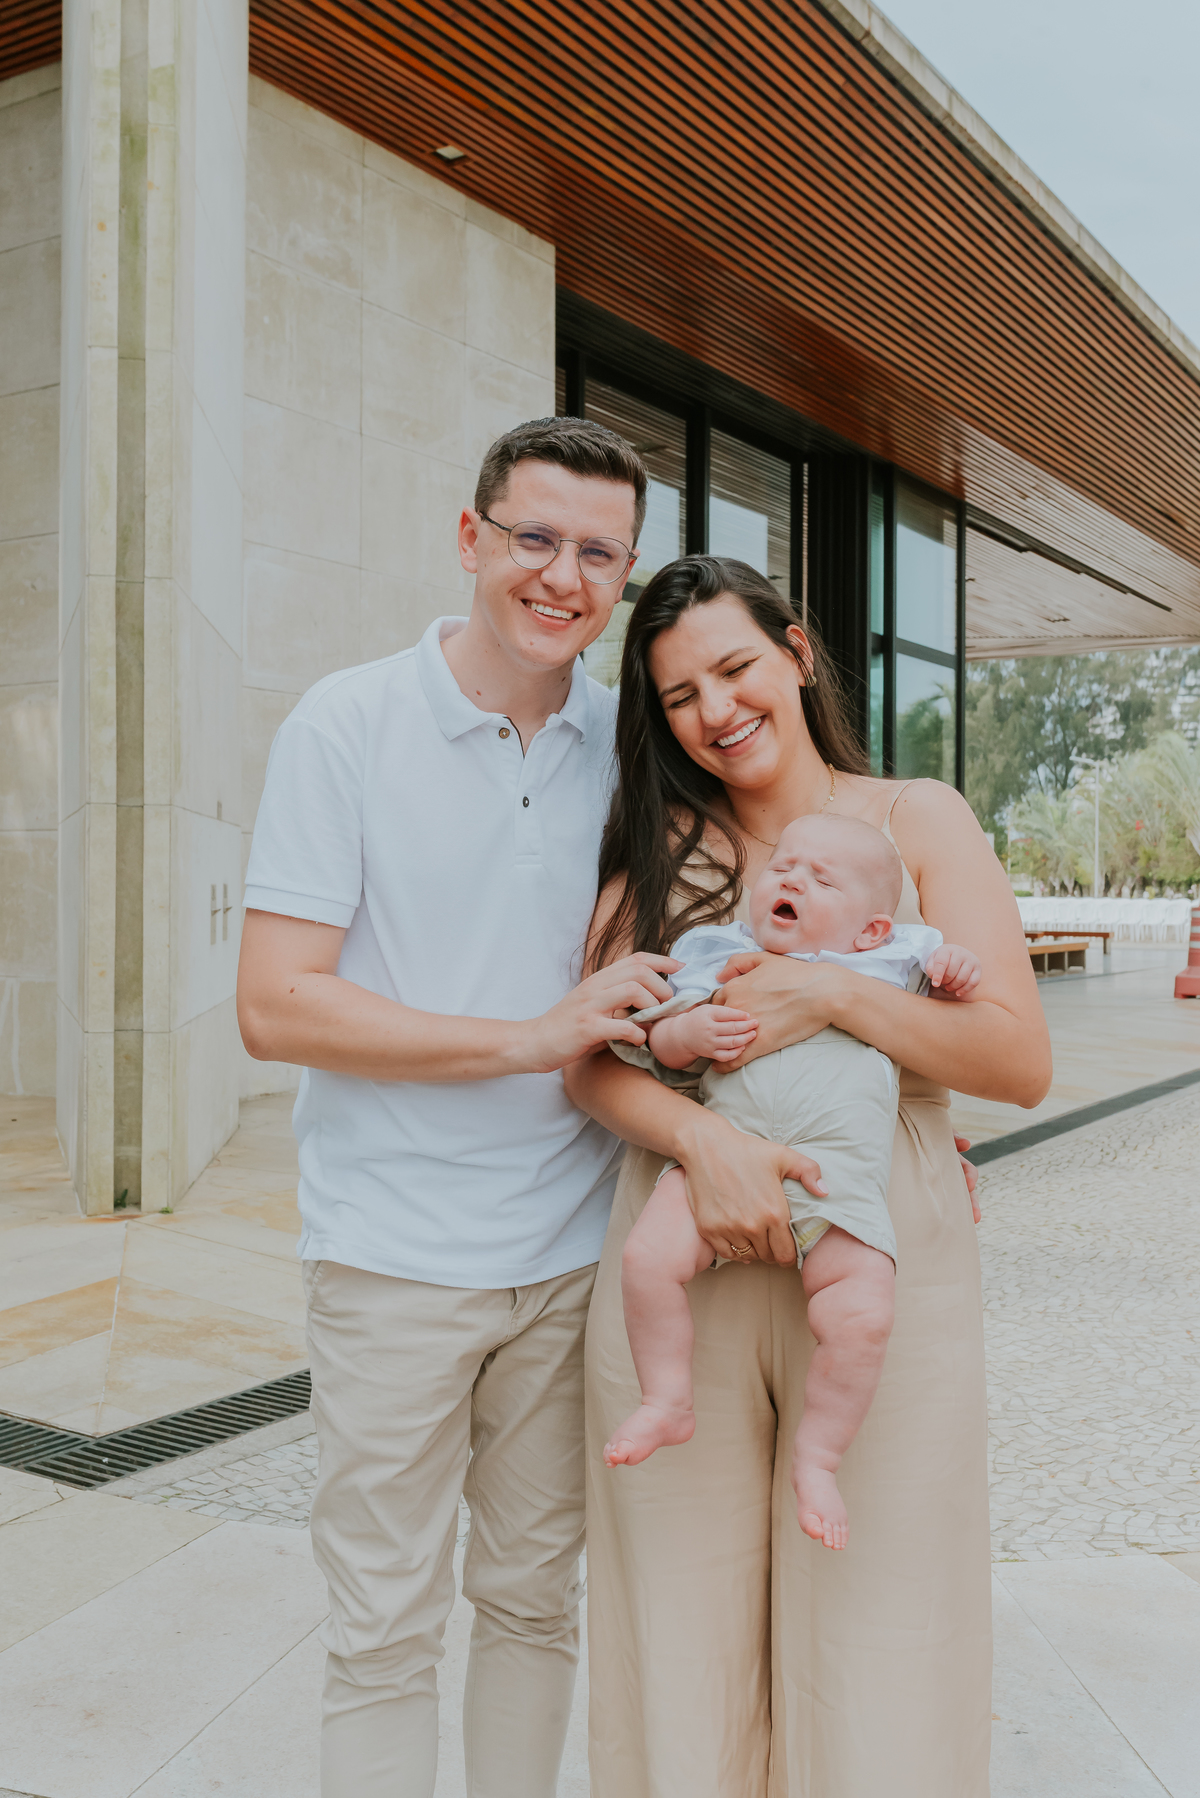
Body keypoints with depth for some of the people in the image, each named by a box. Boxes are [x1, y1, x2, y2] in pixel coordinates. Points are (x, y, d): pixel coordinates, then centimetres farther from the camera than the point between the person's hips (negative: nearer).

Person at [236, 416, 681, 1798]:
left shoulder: (633, 742, 3)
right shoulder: (347, 726, -8)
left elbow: (673, 965, 17)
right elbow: (275, 1007, -14)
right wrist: (535, 1036, -19)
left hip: (572, 1249, 4)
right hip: (396, 1255, -3)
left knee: (535, 1597, 18)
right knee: (384, 1628, 9)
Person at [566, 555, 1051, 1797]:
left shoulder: (920, 821, 5)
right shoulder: (655, 851, 9)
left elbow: (1020, 1062, -2)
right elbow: (591, 1059, -1)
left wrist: (833, 995, -16)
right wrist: (705, 1138, -21)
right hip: (677, 1270, 1)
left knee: (878, 1635, 5)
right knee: (684, 1631, 9)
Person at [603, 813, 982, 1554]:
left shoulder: (886, 963, 19)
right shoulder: (719, 953, 17)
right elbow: (656, 1044, 14)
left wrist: (958, 969, 5)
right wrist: (689, 1033, -9)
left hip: (839, 1181, 0)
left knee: (863, 1315, -19)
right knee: (649, 1256, -21)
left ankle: (817, 1458, 4)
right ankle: (669, 1402, 3)